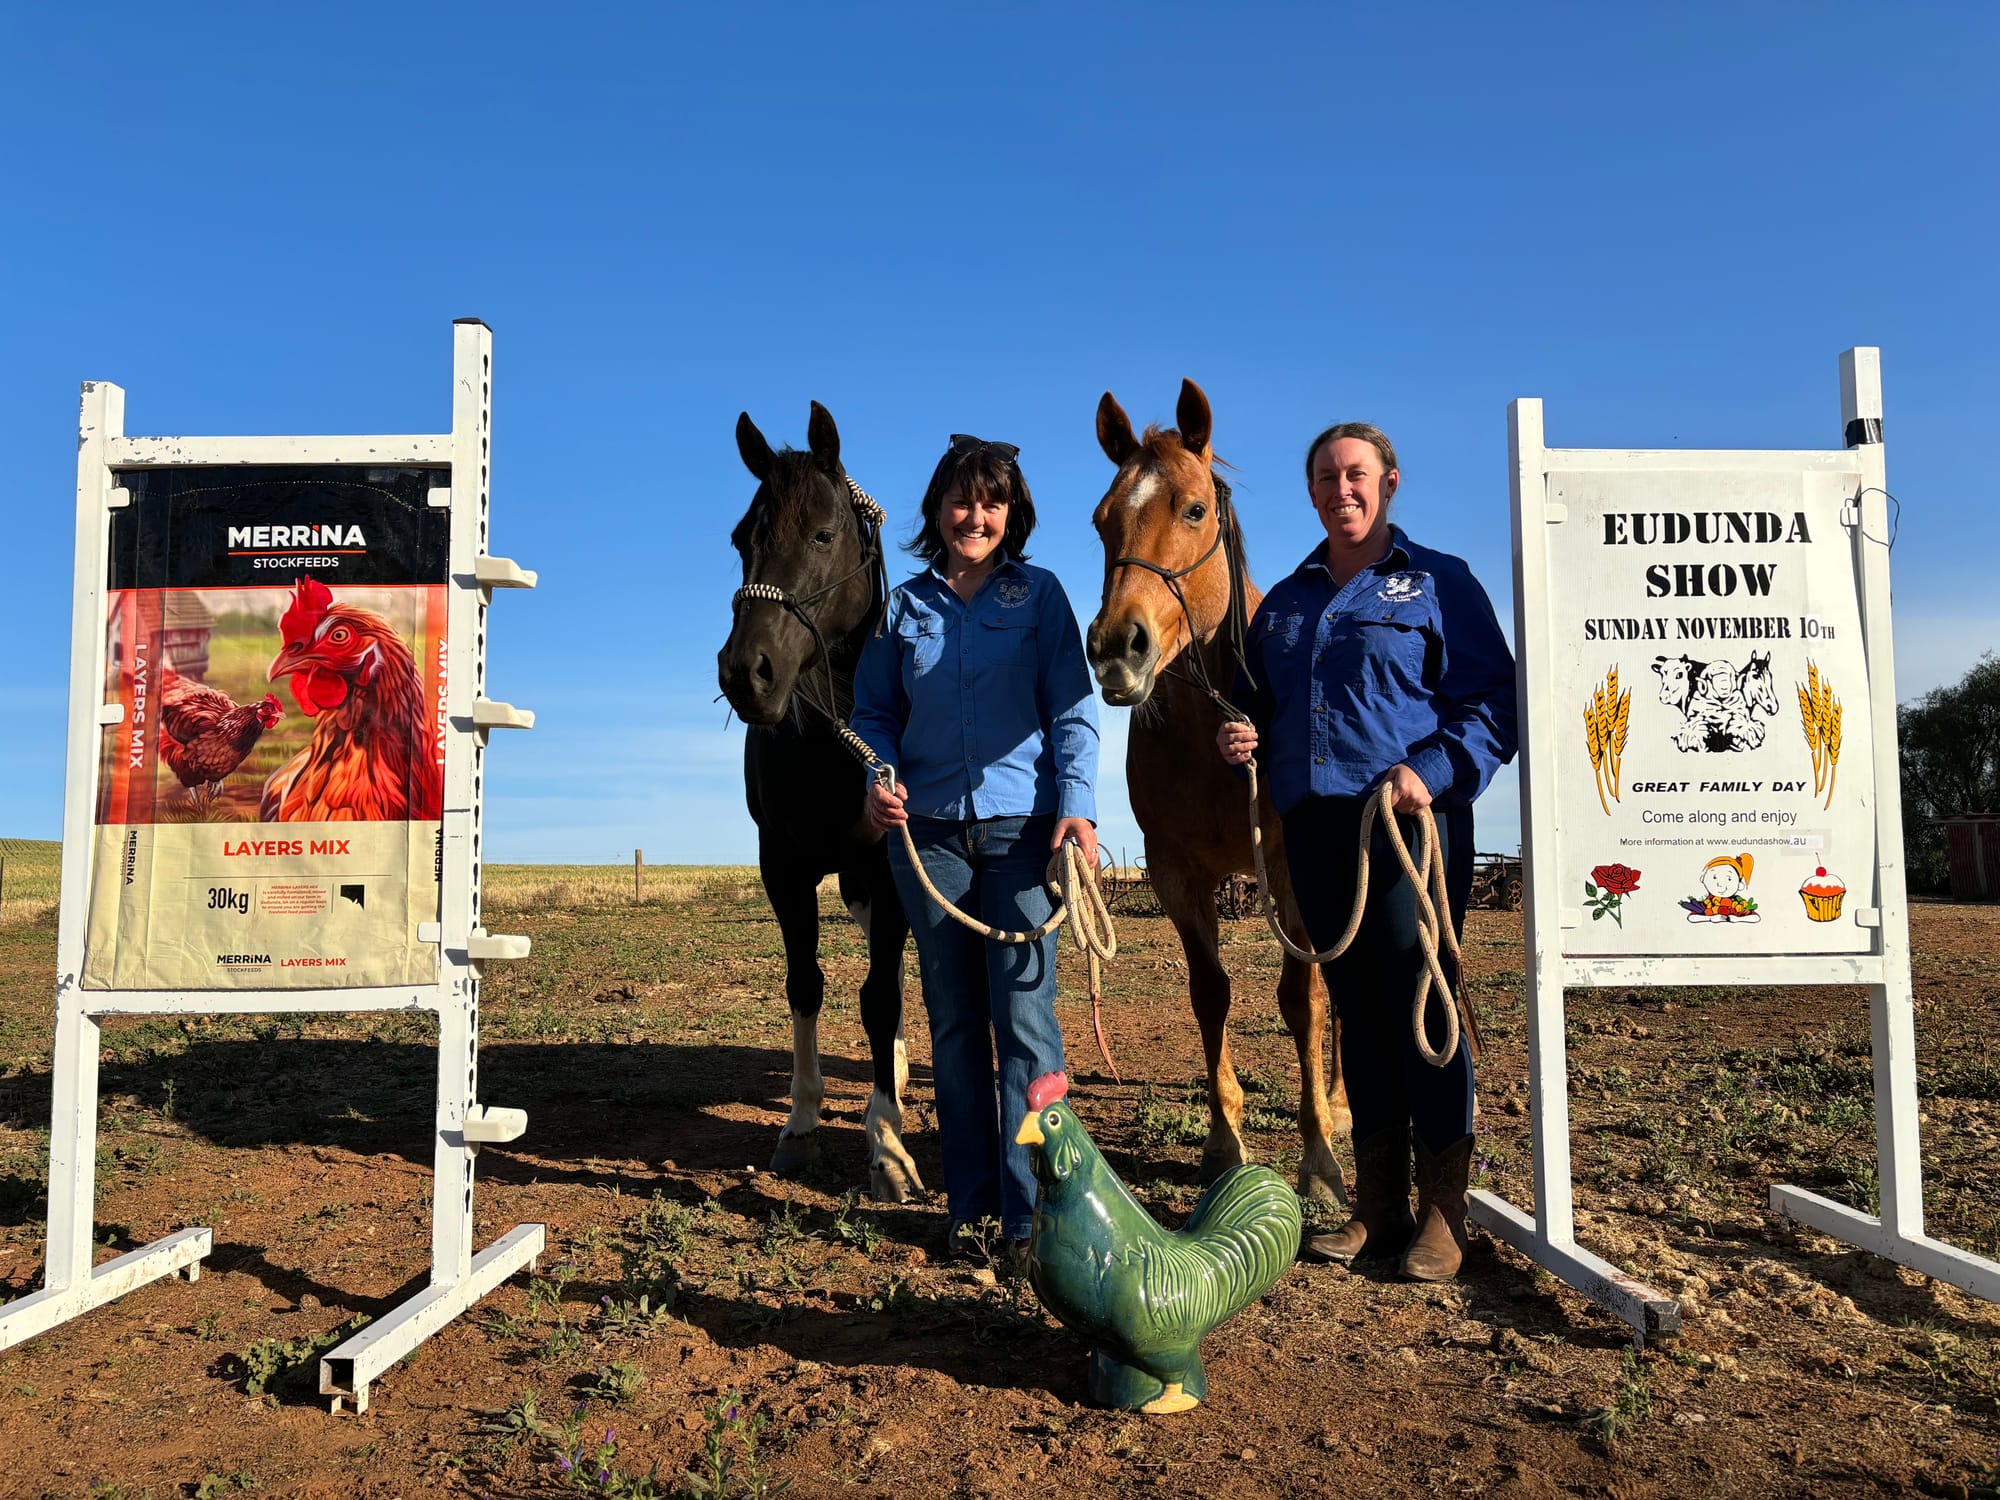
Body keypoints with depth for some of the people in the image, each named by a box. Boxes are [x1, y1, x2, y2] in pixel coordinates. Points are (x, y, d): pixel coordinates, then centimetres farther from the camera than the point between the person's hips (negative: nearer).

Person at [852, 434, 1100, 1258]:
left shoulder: (1041, 595, 3)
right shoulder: (903, 606, 9)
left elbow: (1073, 713, -1)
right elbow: (873, 712, 12)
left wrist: (1077, 807, -14)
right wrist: (877, 775, -9)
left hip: (1021, 826, -2)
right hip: (927, 830, 3)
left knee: (1024, 1017, -3)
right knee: (953, 1021, 10)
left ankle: (1029, 1209, 6)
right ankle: (968, 1201, 21)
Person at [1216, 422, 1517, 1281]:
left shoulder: (1440, 584, 3)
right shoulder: (1284, 603, 18)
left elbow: (1492, 705, -3)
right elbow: (1256, 703, 24)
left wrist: (1434, 770, -19)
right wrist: (1239, 740, 2)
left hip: (1411, 820, -5)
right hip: (1314, 824, 5)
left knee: (1419, 1001, -3)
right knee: (1356, 1007, 9)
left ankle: (1442, 1214, 10)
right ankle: (1378, 1208, 19)